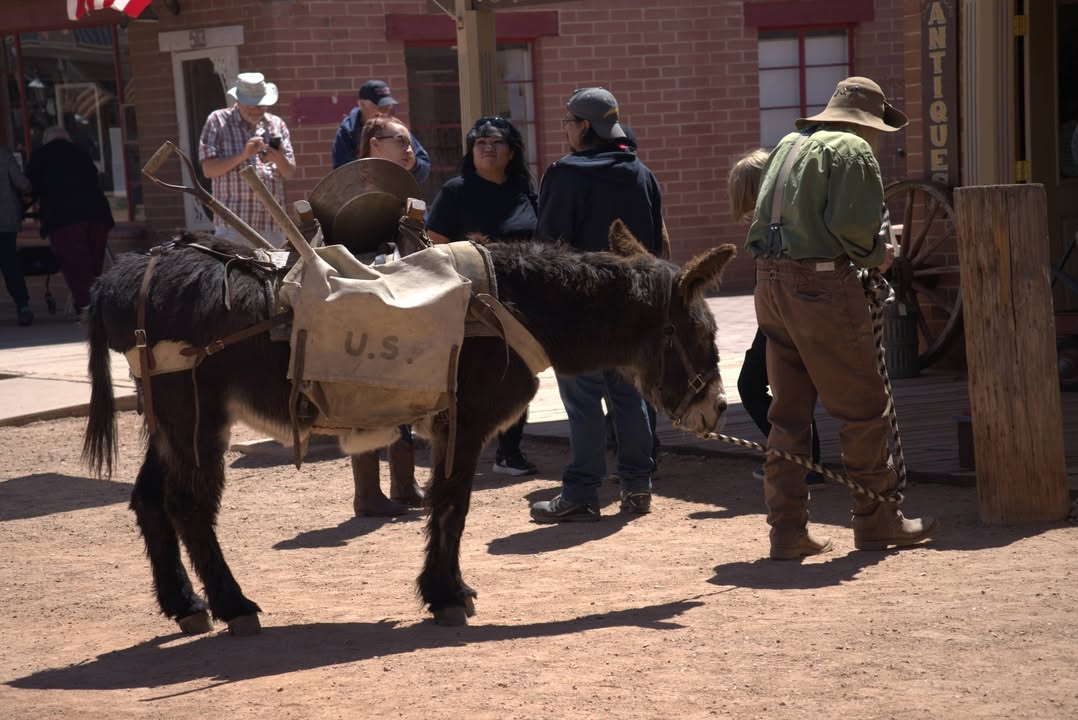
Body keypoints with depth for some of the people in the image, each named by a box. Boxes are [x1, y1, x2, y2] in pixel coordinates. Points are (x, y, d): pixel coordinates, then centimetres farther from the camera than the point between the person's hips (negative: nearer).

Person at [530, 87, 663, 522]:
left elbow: (549, 242, -12)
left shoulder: (567, 175, -12)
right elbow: (656, 243, 14)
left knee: (582, 398, -3)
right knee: (629, 393, 12)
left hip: (580, 303, -6)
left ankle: (580, 495, -2)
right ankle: (637, 487, 15)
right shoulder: (641, 175, 9)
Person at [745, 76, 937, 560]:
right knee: (862, 409, 3)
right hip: (821, 282, -8)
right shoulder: (852, 149, -5)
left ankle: (787, 529, 12)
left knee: (788, 412, 11)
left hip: (772, 281, 8)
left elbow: (765, 217, 16)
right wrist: (876, 255, 1)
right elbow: (851, 222, -17)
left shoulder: (788, 145, 20)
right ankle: (877, 521, 10)